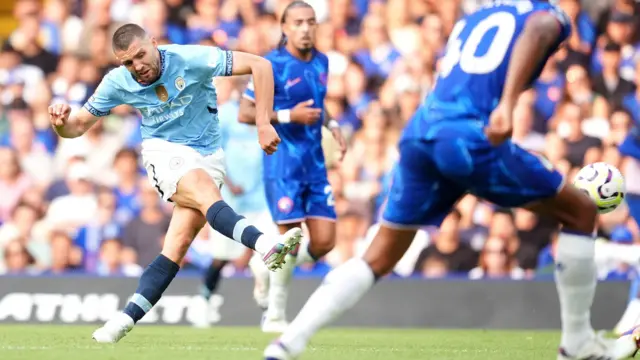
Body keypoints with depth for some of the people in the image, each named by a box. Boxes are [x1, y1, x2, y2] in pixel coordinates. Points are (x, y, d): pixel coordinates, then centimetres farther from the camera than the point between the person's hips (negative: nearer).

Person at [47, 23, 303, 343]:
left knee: (177, 246, -15)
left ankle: (127, 319, -14)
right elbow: (78, 126, 4)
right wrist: (60, 122, -21)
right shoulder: (117, 83, -6)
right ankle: (266, 247, -55)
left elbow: (259, 65, -15)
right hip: (164, 153, 0)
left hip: (207, 157, 0)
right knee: (206, 194, -34)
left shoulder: (191, 59, -16)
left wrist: (263, 124, -19)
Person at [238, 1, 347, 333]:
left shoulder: (321, 62, 9)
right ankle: (275, 315, 5)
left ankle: (271, 269, 26)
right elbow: (244, 113, -10)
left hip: (315, 162, 6)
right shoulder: (272, 65, -10)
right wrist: (288, 116, -19)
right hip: (283, 160, -6)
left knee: (324, 241, -1)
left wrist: (332, 125, 8)